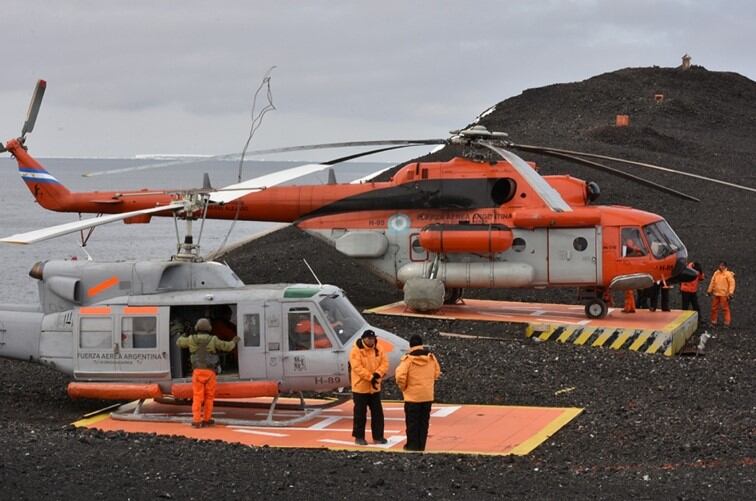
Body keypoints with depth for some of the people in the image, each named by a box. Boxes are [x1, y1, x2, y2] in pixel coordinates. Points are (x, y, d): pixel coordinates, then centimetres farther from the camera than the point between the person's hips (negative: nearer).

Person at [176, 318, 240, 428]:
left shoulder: (192, 339, 2)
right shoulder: (213, 340, -3)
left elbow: (179, 343, 21)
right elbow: (227, 346, 4)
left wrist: (183, 337, 44)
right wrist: (234, 341, 25)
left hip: (197, 372, 1)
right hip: (209, 372, -1)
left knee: (197, 397, 1)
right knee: (209, 396, 10)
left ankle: (196, 421, -6)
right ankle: (206, 420, 14)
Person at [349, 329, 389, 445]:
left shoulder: (377, 350, 6)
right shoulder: (356, 351, -14)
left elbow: (384, 363, 1)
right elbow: (357, 367, -22)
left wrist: (378, 373, -19)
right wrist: (371, 377, -25)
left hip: (375, 388, 6)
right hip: (360, 387, -6)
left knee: (377, 413, 9)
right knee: (360, 414, 1)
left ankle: (378, 436, 18)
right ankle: (359, 437, 10)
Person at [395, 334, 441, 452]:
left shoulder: (408, 359, -15)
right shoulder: (431, 358, -1)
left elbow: (400, 376, -20)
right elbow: (437, 373, 10)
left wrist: (403, 387, -1)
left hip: (412, 396, -4)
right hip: (428, 396, 4)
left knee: (412, 422, 6)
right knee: (424, 422, 13)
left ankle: (412, 446, 9)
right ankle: (421, 446, 17)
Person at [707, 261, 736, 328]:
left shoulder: (728, 274, -8)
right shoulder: (716, 273, 10)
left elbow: (732, 283, -13)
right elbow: (712, 282, 17)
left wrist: (731, 292, -22)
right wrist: (709, 290, 17)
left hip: (724, 295, -6)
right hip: (716, 294, 6)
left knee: (725, 308, -3)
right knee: (714, 308, 11)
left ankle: (727, 323, 3)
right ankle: (713, 322, 22)